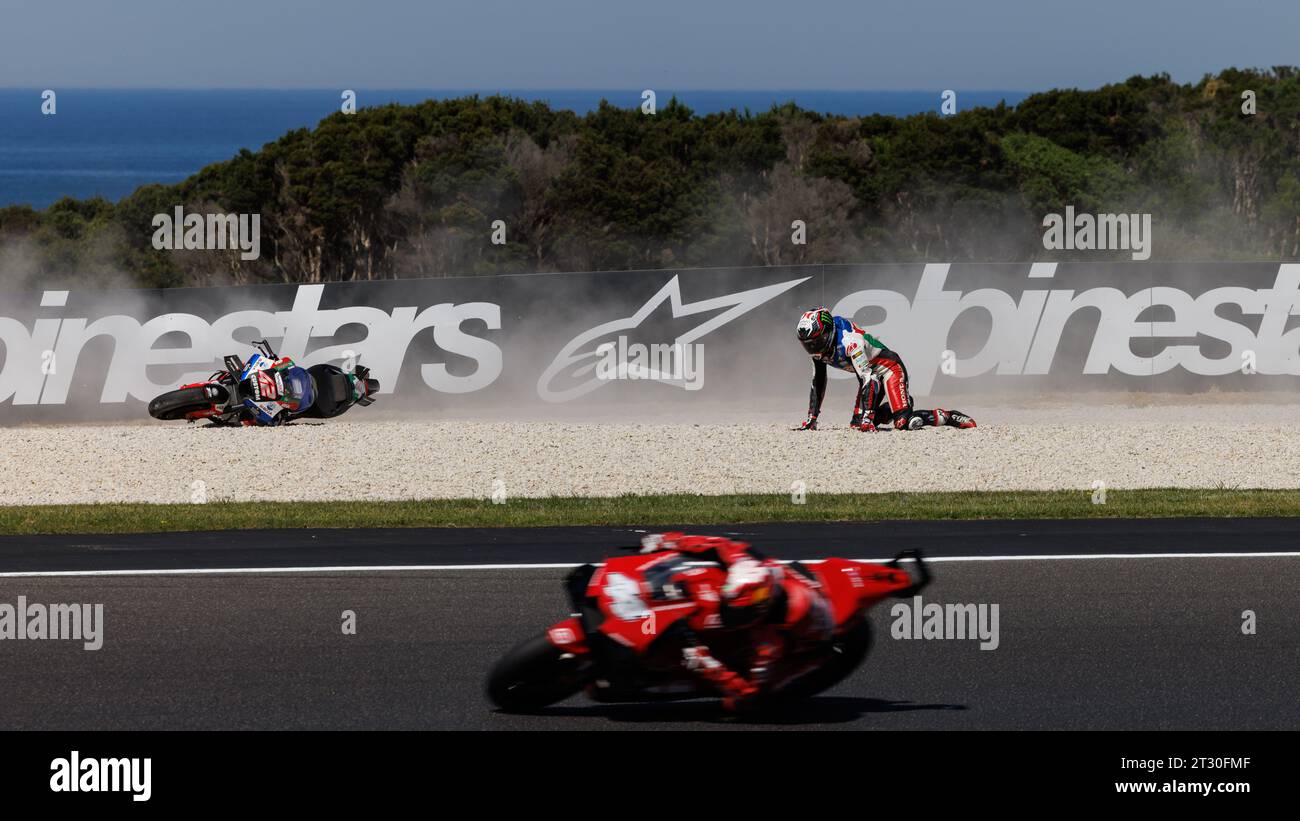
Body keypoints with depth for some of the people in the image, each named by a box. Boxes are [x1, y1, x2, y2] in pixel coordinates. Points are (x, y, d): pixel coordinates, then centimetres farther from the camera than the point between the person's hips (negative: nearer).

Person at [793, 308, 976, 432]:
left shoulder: (849, 340, -31)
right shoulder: (818, 349, -5)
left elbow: (867, 378, -34)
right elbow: (818, 384, 6)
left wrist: (867, 417, -37)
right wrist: (811, 420, 4)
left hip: (889, 368, -9)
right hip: (873, 375, 9)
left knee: (903, 422, -23)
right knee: (857, 424, 1)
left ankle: (948, 417, -5)